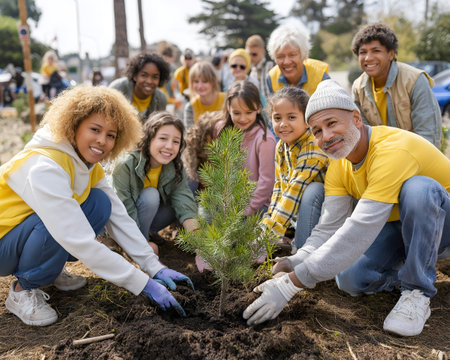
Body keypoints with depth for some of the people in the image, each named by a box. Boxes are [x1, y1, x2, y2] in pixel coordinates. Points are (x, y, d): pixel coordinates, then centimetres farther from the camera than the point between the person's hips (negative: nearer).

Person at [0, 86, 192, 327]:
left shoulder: (89, 165, -4)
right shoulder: (44, 168, -32)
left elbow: (120, 218, -6)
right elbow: (81, 243, -36)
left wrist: (156, 268, -13)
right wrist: (144, 284, -33)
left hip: (35, 235, 7)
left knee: (100, 204, -12)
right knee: (60, 220, -35)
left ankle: (49, 269, 7)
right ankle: (23, 290, -8)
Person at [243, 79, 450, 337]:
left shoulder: (393, 150, -34)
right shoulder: (338, 167, -6)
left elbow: (358, 231, -40)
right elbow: (330, 227, -11)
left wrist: (291, 284, -41)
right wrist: (299, 261, -32)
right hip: (395, 227, 6)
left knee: (418, 188, -37)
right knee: (350, 280, -17)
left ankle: (418, 291, -18)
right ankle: (409, 267, 13)